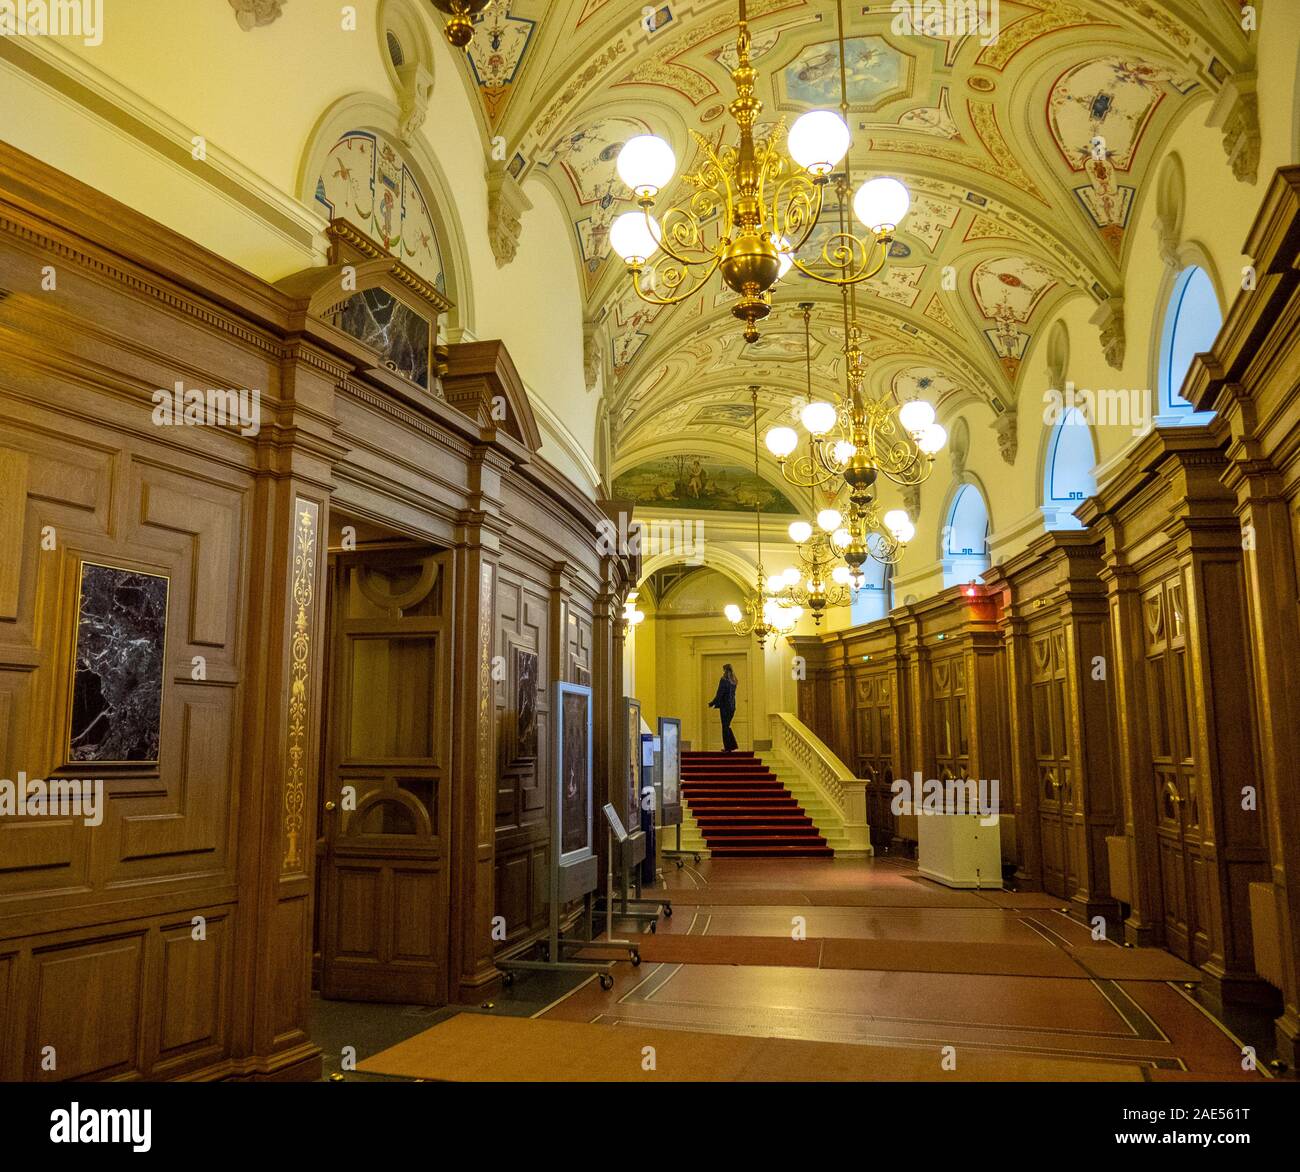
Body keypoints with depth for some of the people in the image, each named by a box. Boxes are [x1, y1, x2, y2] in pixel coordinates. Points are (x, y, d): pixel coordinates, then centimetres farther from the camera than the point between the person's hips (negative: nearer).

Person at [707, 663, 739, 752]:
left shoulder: (724, 680, -14)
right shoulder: (734, 681, 9)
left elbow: (719, 694, -15)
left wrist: (712, 703, -4)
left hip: (725, 706, -7)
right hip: (732, 706, 7)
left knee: (725, 726, 0)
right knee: (727, 726, 17)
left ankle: (728, 748, 1)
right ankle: (733, 746, 16)